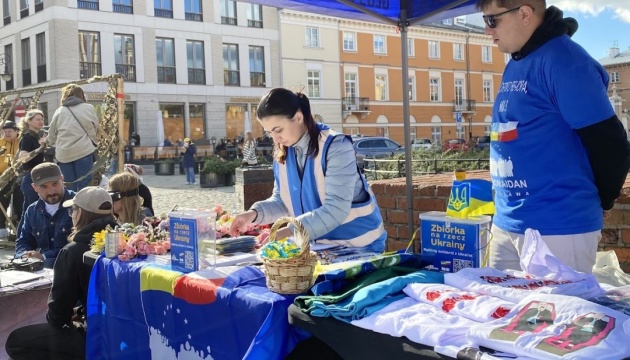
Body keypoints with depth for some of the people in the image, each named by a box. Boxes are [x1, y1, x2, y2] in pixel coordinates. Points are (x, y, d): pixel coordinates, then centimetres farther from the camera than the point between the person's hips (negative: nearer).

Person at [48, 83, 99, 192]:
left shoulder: (59, 111, 8)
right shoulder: (89, 108, 3)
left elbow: (51, 137, 12)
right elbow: (96, 129, 10)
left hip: (63, 154, 2)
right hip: (84, 151, -2)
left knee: (70, 189, 9)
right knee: (84, 188, 0)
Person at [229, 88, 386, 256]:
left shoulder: (336, 147, -21)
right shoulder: (283, 154, 1)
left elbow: (336, 209, -28)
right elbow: (282, 200, 4)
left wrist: (290, 231, -35)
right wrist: (254, 213, -16)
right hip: (319, 245, 6)